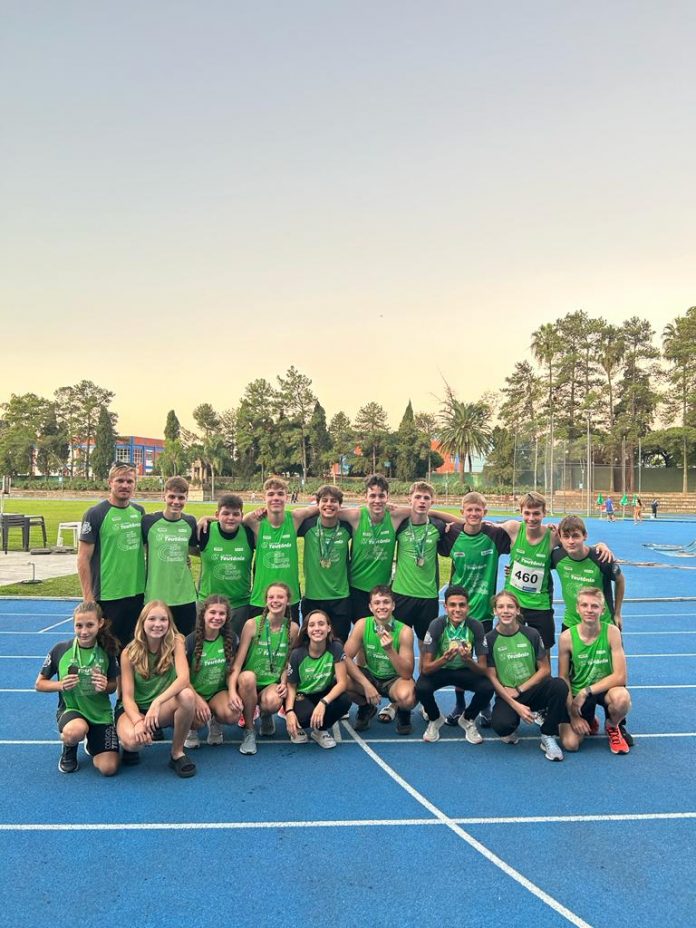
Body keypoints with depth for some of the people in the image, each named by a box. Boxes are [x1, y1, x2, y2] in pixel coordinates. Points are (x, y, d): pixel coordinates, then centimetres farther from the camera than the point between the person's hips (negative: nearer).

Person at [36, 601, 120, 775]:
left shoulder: (107, 652, -7)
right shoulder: (60, 650, -11)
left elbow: (113, 686, 4)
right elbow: (40, 684, 1)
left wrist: (105, 687, -20)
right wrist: (60, 685, -19)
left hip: (100, 712, 1)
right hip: (70, 709, -1)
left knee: (108, 768, -13)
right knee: (76, 731, -39)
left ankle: (92, 743, 23)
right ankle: (69, 750, 1)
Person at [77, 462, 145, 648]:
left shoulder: (139, 512, 7)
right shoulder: (95, 514, -8)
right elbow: (83, 558, -9)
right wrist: (88, 598, -12)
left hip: (138, 593, 5)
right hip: (108, 596, -5)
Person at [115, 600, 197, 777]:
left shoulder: (175, 643, -10)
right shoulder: (129, 653, -10)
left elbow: (183, 678, -25)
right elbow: (127, 696, -13)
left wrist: (157, 702, -37)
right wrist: (138, 721, -32)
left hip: (164, 709, 1)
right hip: (135, 708, -1)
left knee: (187, 695, -33)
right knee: (132, 739, -36)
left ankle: (177, 753, -11)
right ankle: (131, 748, 5)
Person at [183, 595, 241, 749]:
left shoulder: (230, 638, -4)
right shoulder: (191, 641, -13)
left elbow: (231, 670, 3)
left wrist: (232, 694, -14)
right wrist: (197, 700, -21)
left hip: (219, 691, 2)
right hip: (194, 692, -2)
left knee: (232, 715, -30)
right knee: (198, 718, -34)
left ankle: (215, 723, 9)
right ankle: (192, 729, 6)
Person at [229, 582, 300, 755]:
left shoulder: (292, 628, -2)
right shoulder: (252, 624, -9)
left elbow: (289, 662, 8)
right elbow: (238, 662, -13)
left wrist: (284, 683, -10)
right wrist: (232, 690, -26)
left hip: (273, 684, 1)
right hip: (249, 684, 0)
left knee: (272, 702, -34)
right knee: (247, 676, -36)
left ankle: (266, 715, 8)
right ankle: (249, 731, -13)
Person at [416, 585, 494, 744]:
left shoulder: (476, 626, -20)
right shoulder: (437, 625, -23)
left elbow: (483, 669, -17)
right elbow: (426, 668, -24)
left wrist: (468, 660, -40)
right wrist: (444, 659, -45)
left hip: (465, 671, 1)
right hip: (439, 670, -1)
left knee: (487, 688, -28)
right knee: (421, 688, -31)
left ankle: (468, 720, 6)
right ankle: (435, 719, 4)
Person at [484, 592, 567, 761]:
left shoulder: (531, 634, -1)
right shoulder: (490, 639, -5)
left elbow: (545, 669, 0)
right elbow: (491, 677, -7)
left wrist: (519, 690, -10)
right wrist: (516, 705, -15)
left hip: (531, 690, 2)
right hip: (506, 695, -1)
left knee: (559, 685, -30)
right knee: (501, 725, -34)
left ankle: (548, 738, -10)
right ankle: (511, 729, 8)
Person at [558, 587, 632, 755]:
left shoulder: (611, 632, -16)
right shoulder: (567, 637, -15)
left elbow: (620, 677, -18)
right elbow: (563, 679, -6)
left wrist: (586, 692, -23)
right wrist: (573, 714, -11)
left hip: (605, 689, 0)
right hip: (577, 694, 0)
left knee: (622, 698, -35)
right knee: (570, 744, -16)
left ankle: (612, 727, 2)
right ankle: (590, 721, 21)